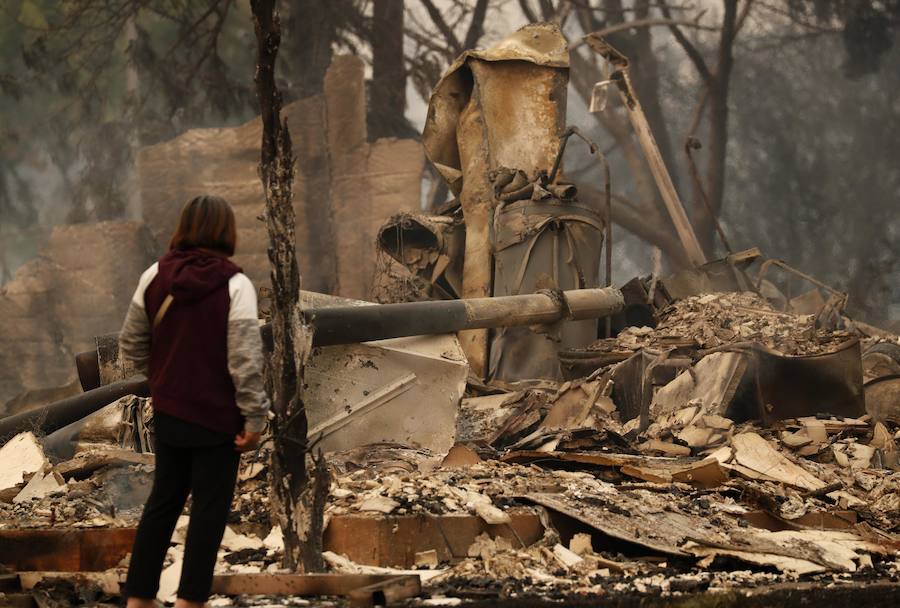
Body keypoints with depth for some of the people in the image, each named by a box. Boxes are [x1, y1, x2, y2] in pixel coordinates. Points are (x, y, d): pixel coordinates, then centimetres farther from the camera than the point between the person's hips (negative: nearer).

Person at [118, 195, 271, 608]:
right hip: (217, 415, -5)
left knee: (163, 499, 16)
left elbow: (131, 344, 5)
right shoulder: (235, 285, -16)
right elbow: (245, 360, -18)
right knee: (209, 507, 5)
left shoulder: (155, 278, -2)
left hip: (168, 411, 5)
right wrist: (254, 418, -11)